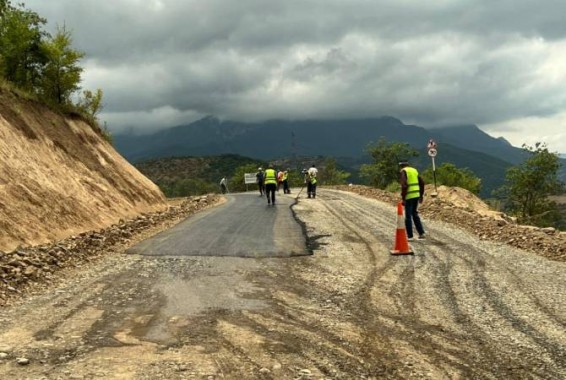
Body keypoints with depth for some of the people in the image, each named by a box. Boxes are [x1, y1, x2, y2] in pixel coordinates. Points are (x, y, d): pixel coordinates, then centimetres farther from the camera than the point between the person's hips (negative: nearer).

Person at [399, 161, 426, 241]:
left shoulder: (403, 172, -7)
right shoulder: (414, 170, 15)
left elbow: (404, 186, -18)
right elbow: (422, 183, 13)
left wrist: (403, 198, -15)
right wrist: (421, 195, 17)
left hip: (409, 196, -7)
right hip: (416, 195, 7)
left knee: (408, 216, 0)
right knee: (415, 214, 19)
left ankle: (410, 236, 3)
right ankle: (421, 233, 14)